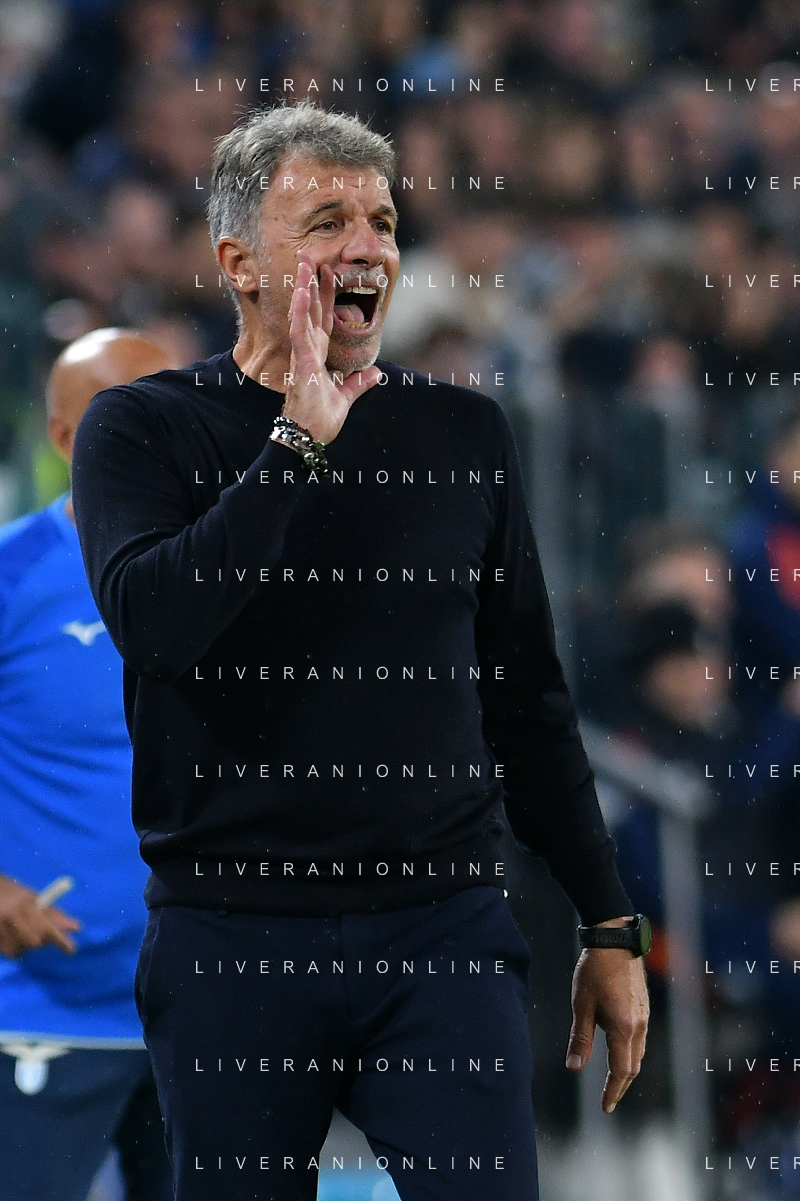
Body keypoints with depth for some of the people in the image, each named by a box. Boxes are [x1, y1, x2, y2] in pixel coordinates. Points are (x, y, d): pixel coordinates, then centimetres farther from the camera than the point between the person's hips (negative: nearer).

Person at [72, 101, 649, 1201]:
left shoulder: (464, 433, 10)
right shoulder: (143, 429, 2)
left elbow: (528, 700, 14)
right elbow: (150, 616, -18)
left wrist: (610, 927, 13)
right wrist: (301, 440, -17)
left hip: (444, 934, 2)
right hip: (231, 935, -1)